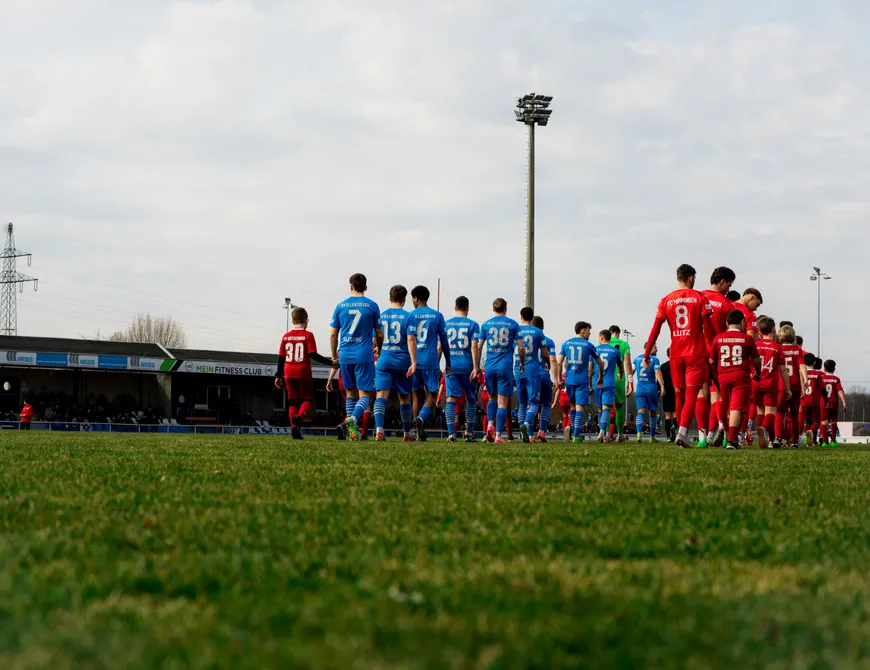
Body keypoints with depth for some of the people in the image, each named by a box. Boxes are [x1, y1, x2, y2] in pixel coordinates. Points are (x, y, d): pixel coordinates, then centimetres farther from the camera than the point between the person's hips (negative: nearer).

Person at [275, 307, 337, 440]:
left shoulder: (286, 336, 8)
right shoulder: (308, 335, -4)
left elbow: (281, 358, 10)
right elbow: (313, 355, -11)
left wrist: (278, 376, 15)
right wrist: (330, 362, -7)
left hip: (289, 374, 4)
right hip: (303, 373, -4)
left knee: (292, 400, 9)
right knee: (307, 399, 5)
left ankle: (294, 428, 0)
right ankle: (299, 417, -25)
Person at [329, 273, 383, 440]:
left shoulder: (340, 306, 6)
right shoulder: (372, 306, 1)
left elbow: (333, 334, 7)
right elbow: (379, 335, 5)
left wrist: (334, 355, 19)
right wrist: (378, 349, 25)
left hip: (345, 356, 3)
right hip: (364, 356, -3)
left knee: (350, 392, 14)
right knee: (365, 394, -2)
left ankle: (353, 430, 10)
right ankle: (353, 418, -29)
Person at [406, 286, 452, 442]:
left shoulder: (411, 316, 2)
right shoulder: (437, 316, 7)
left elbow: (410, 339, -9)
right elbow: (444, 341, 6)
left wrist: (413, 362, -15)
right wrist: (448, 363, 12)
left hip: (415, 362, 0)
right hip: (431, 361, 0)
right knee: (431, 395, 3)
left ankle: (419, 433, 11)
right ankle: (421, 418, -26)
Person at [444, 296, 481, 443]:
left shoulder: (446, 324, 6)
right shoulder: (472, 325, 0)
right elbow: (474, 346, -9)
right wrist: (476, 367, -11)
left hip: (451, 365, 1)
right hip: (467, 365, -1)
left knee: (451, 399, -3)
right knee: (470, 399, 14)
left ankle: (451, 433, -14)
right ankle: (469, 433, 16)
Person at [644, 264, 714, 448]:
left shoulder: (666, 300, 6)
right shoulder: (699, 298, -1)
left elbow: (656, 328, 2)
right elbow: (707, 326, -6)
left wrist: (647, 354, 5)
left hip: (676, 355, 3)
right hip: (696, 354, -3)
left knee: (679, 395, 13)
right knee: (691, 395, -8)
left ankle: (683, 433, 19)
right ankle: (683, 431, -26)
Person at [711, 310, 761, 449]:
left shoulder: (718, 338, 5)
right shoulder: (746, 339, -1)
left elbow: (712, 361, 11)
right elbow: (756, 360, 6)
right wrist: (758, 373, 27)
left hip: (723, 377, 3)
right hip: (741, 376, -3)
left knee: (729, 409, 16)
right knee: (737, 408, -9)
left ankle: (732, 438, 22)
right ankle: (731, 440, -20)